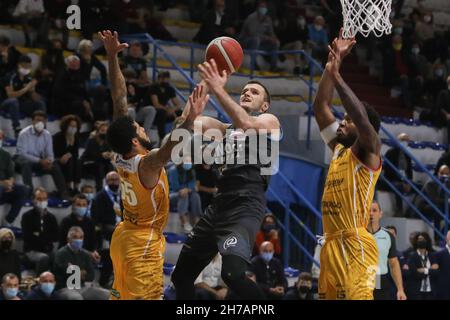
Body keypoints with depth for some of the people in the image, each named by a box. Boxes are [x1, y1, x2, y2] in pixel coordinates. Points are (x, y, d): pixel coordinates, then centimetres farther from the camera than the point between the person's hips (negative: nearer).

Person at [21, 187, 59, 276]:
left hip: (48, 251, 4)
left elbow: (55, 237, 3)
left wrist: (39, 235, -7)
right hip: (32, 251, -4)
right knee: (44, 258, -36)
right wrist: (46, 237, -7)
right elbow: (27, 237, -9)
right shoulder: (27, 216, 2)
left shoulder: (51, 217, 12)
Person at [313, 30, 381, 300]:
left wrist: (336, 76, -22)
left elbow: (362, 116, -21)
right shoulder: (339, 150, 19)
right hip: (332, 245, 9)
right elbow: (321, 108, 18)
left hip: (356, 246, -9)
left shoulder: (368, 153, -2)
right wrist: (331, 65, 10)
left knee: (359, 297, -18)